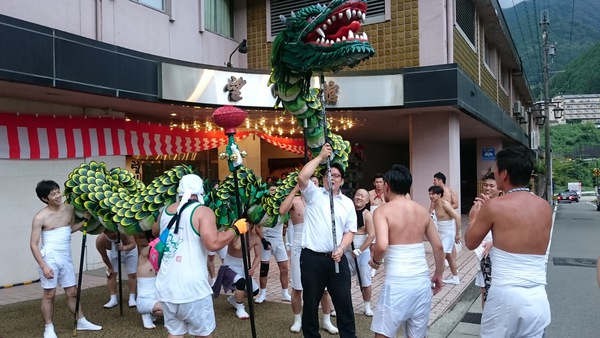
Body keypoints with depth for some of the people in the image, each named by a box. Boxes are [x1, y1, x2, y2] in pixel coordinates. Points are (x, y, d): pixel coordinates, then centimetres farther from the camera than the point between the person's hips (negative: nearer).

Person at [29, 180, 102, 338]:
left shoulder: (69, 209, 2)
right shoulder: (40, 217, -12)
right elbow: (33, 244, -11)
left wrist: (85, 220, 1)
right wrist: (43, 266, -17)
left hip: (66, 258, 5)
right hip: (50, 258, -4)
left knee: (72, 292, 12)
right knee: (49, 294, 2)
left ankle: (81, 322, 24)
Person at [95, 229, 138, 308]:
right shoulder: (100, 240, -33)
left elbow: (133, 244, -40)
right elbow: (104, 256, -19)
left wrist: (124, 248, -59)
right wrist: (110, 267, -8)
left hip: (129, 251, -1)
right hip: (113, 253, 1)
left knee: (132, 274, -3)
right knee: (111, 274, -6)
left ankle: (132, 299, 6)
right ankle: (113, 299, 4)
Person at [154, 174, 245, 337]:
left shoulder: (165, 211, 11)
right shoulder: (203, 212, -9)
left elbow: (155, 232, 31)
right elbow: (214, 243, -22)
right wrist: (236, 229, -8)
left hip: (166, 287, 6)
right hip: (191, 287, -6)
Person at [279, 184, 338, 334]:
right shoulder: (295, 201, -4)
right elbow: (282, 211, -25)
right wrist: (295, 190, -23)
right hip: (300, 250, -2)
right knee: (297, 288, 8)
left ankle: (327, 321, 21)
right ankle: (297, 320, 25)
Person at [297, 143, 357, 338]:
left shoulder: (347, 203, 11)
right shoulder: (314, 194, 2)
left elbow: (350, 231, 9)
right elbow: (302, 177, -18)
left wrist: (341, 248, -9)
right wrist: (320, 157, -13)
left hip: (337, 258, 3)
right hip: (312, 257, -2)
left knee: (344, 302, 8)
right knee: (311, 303, 10)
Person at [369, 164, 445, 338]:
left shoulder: (383, 211, -7)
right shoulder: (422, 211, 9)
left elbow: (382, 245, -21)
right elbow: (438, 246, 10)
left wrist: (375, 261, -1)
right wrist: (438, 274, 21)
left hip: (397, 281, -5)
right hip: (422, 279, 6)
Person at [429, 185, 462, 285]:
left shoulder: (445, 204, -20)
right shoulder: (434, 204, 3)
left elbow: (457, 217, -25)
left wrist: (458, 234, -22)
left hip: (449, 233, -9)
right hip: (442, 233, 9)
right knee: (449, 255, 18)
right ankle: (455, 278, 31)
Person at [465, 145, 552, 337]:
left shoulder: (495, 206, -11)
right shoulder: (546, 207, 4)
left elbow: (470, 243, 2)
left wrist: (476, 218, 18)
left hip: (505, 297, -4)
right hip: (538, 299, 5)